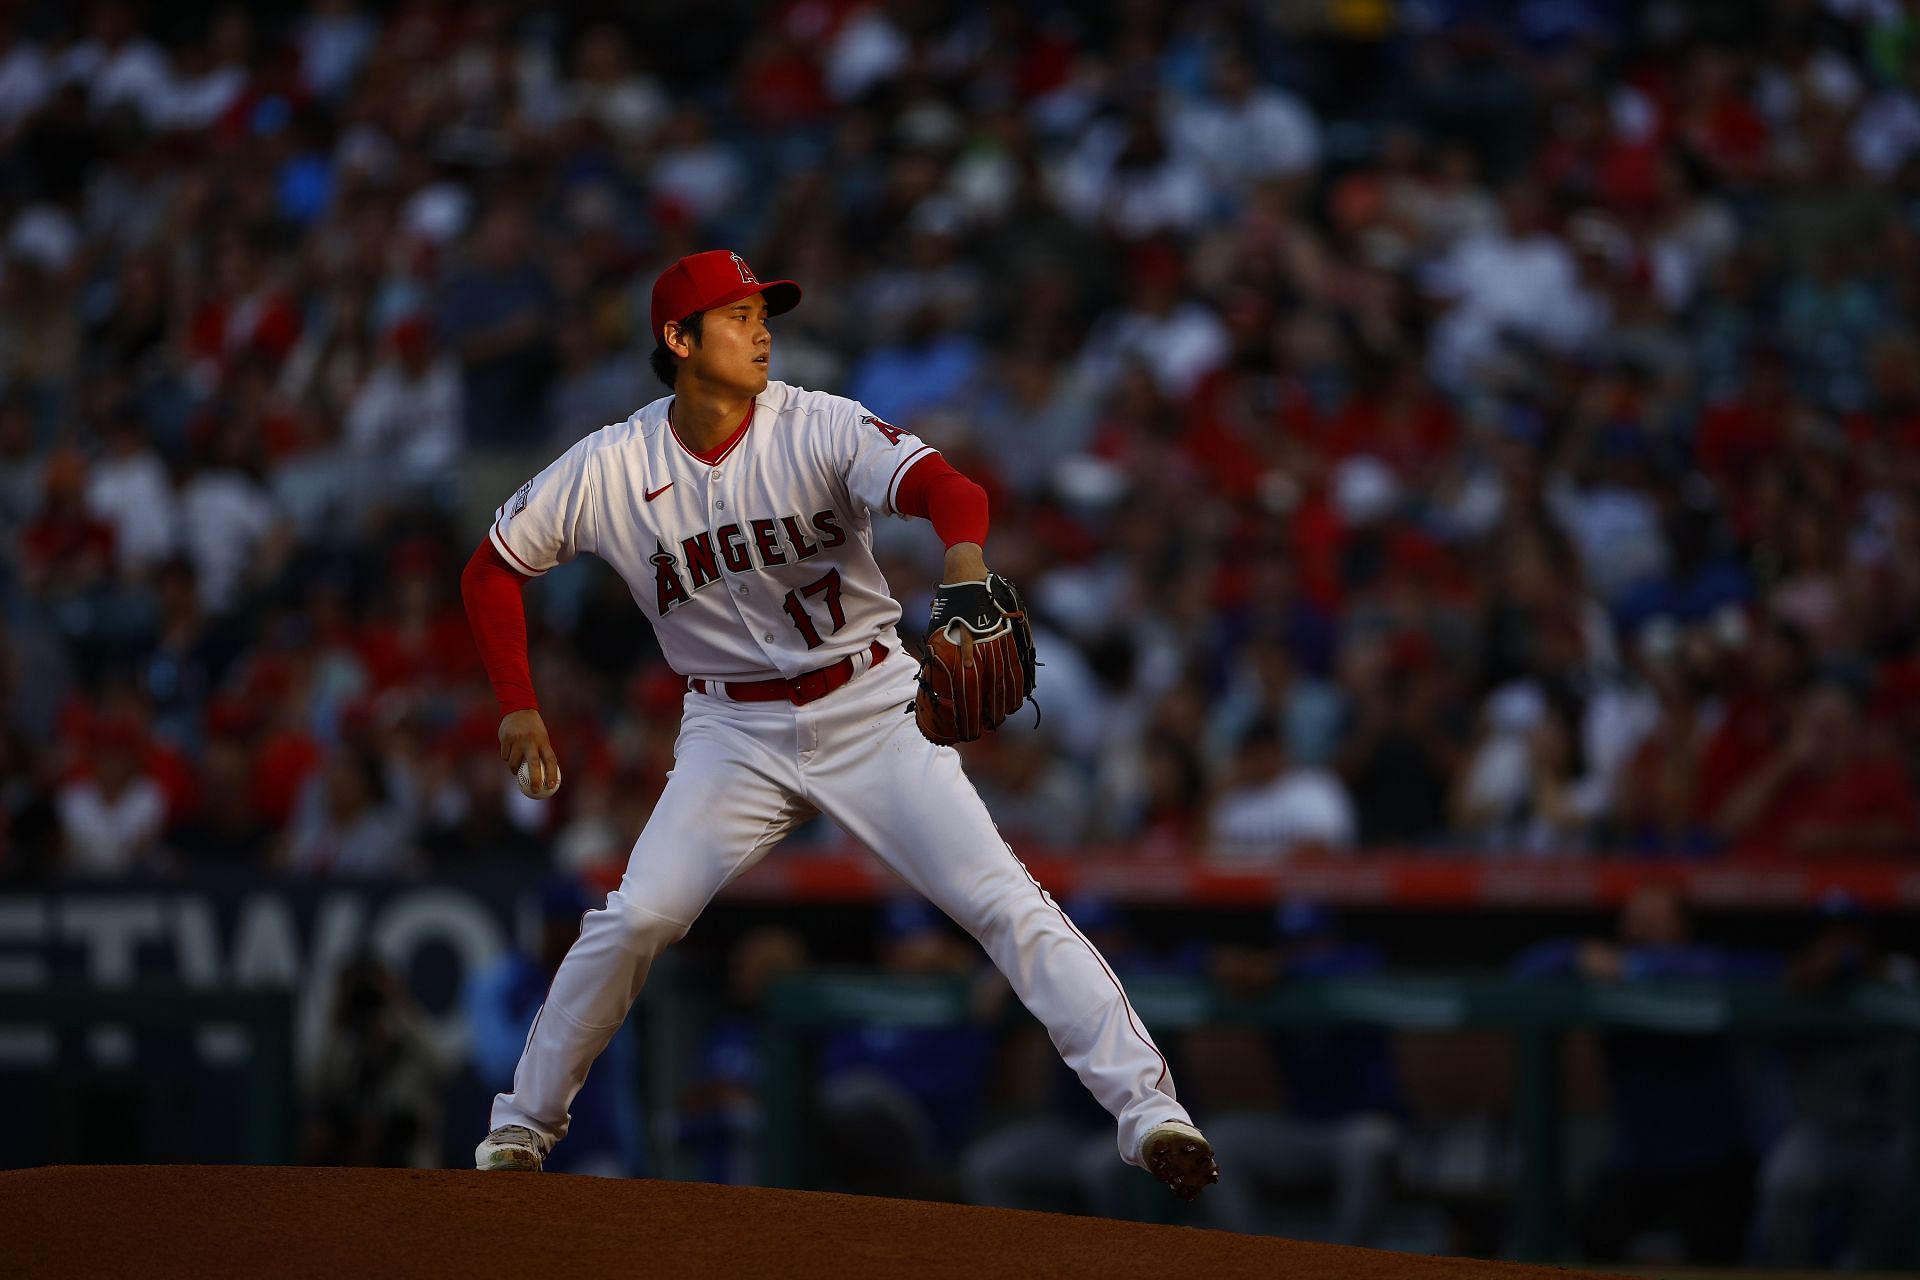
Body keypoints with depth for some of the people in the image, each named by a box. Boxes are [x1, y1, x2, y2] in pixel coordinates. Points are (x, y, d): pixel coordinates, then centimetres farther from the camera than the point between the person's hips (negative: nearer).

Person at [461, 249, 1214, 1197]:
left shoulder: (818, 430, -15)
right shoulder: (610, 470, -8)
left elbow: (944, 485, -33)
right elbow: (493, 568, 6)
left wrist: (963, 555, -55)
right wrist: (517, 707, -2)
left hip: (870, 710, -1)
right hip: (733, 734, 1)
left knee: (1002, 901, -13)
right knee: (636, 919, -13)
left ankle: (1146, 1108, -16)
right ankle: (521, 1126, 7)